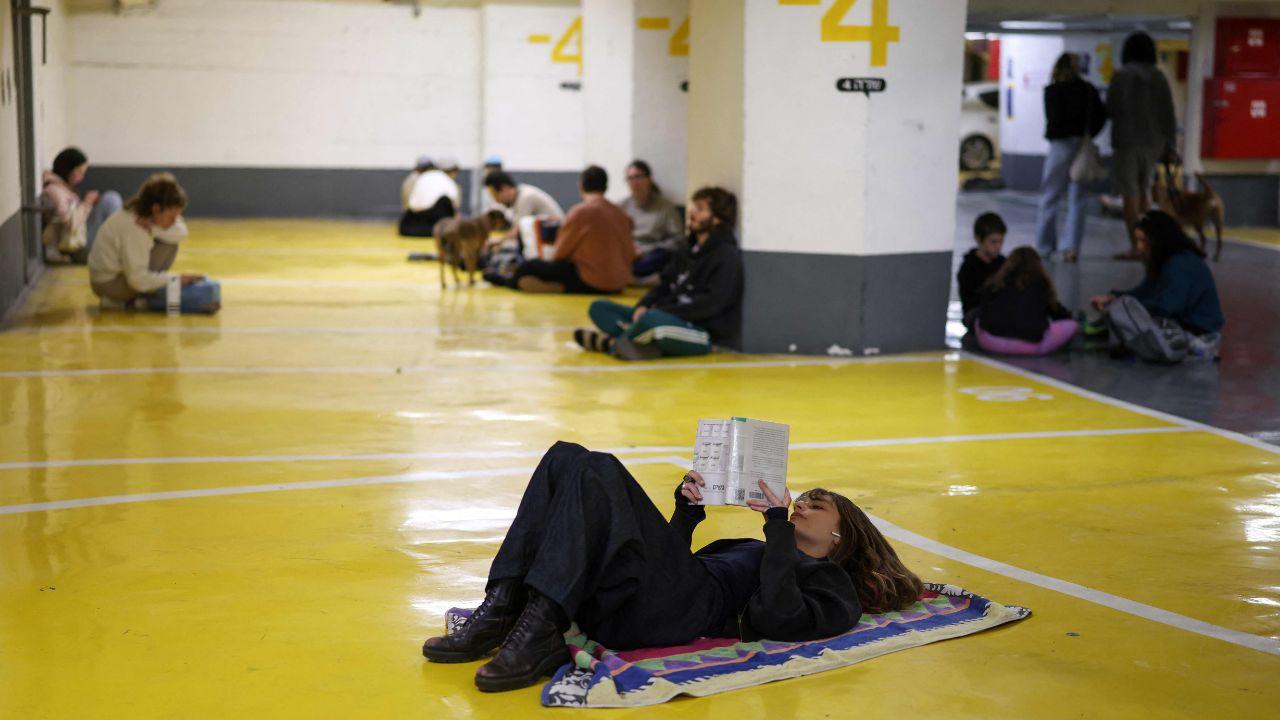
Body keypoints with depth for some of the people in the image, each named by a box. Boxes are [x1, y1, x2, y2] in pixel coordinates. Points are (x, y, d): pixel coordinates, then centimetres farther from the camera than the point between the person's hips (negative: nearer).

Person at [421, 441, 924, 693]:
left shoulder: (834, 587, 15)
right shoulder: (755, 549, 39)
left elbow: (777, 616, -8)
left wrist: (780, 528, -3)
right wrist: (688, 510, 16)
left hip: (680, 614, -7)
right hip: (620, 603, 7)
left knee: (600, 472, -24)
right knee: (567, 459, -10)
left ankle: (540, 632, -33)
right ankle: (502, 610, -20)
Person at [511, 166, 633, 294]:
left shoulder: (580, 212, -10)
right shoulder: (620, 213, 6)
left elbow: (560, 253, -2)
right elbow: (630, 254, 11)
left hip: (591, 282, -8)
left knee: (524, 271, -12)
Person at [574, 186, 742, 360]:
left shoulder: (728, 256, -8)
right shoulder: (689, 249, 20)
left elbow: (711, 305, -18)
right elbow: (664, 285, 17)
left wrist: (661, 311, -20)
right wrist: (643, 306, -5)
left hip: (708, 334, -9)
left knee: (652, 319, -41)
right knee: (599, 307, 3)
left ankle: (611, 342, -19)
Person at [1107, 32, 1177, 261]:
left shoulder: (1121, 76, -8)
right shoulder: (1159, 77, 3)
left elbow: (1111, 109, -6)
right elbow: (1169, 115, 3)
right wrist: (1169, 146, 8)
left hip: (1127, 141, -4)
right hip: (1153, 141, 4)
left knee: (1130, 194, 0)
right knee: (1144, 188, 21)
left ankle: (1136, 246, -3)